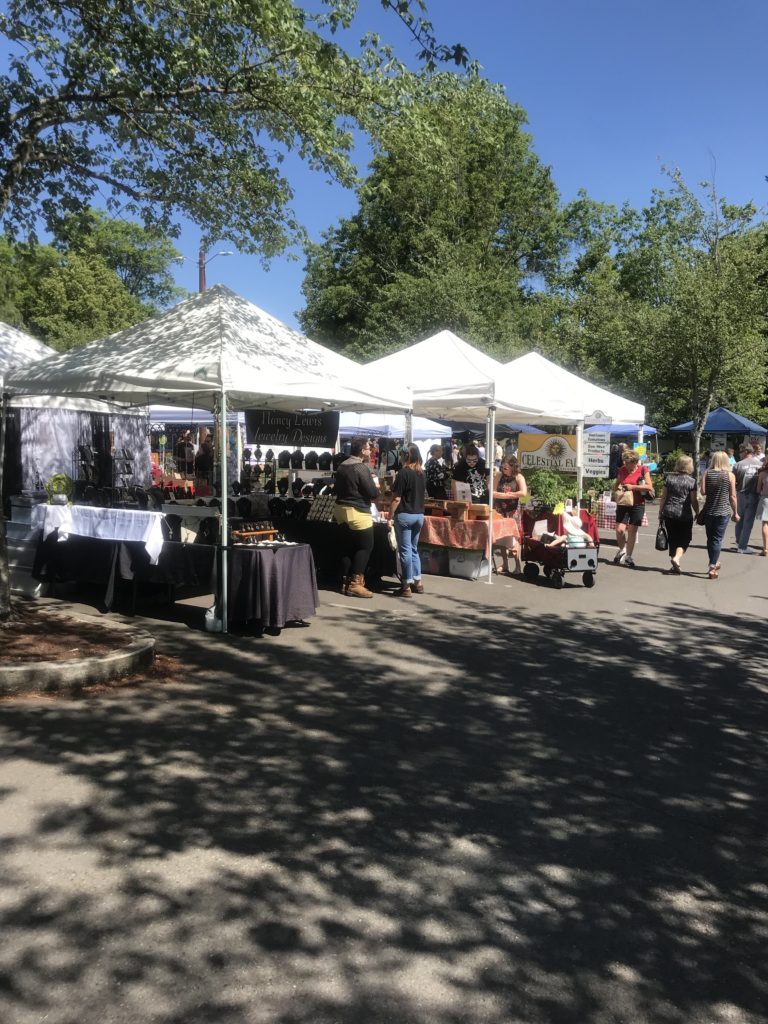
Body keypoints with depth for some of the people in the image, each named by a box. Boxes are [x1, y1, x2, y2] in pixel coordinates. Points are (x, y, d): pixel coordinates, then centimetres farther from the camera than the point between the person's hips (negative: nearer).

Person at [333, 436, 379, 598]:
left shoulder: (342, 466, 9)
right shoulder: (361, 467, -16)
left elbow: (337, 489, 18)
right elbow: (373, 493, -16)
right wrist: (377, 489, 4)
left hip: (342, 510, 8)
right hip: (358, 512, -8)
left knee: (347, 547, 13)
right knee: (365, 547, 1)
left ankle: (346, 582, 16)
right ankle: (355, 583, -3)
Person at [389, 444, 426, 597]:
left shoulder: (403, 473, -14)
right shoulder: (422, 473, 7)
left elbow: (397, 498, -15)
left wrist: (390, 515, -7)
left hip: (404, 515, -7)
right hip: (419, 515, 7)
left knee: (405, 550, 0)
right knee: (414, 549, 17)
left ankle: (407, 586, 3)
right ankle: (418, 582, 20)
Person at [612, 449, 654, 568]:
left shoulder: (643, 470, -3)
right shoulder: (622, 470, 7)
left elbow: (649, 487, -10)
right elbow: (616, 484, 21)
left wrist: (632, 487, -17)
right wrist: (618, 488, -3)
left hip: (637, 505, -2)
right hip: (623, 503, 3)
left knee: (632, 531, 2)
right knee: (620, 529, -7)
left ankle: (628, 556, 16)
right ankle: (622, 550, 21)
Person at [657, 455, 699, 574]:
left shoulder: (669, 477, 3)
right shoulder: (691, 481, -6)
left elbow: (663, 497, 4)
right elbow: (694, 500, -5)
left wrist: (660, 514, 11)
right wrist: (697, 514, 8)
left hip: (669, 513, 3)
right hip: (685, 514, -3)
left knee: (673, 539, 13)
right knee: (684, 539, 9)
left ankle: (674, 566, 17)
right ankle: (677, 557, -15)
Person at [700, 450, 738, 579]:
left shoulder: (707, 473, -1)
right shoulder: (730, 475, -5)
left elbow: (703, 492, -8)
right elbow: (732, 496, -4)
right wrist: (735, 512, 6)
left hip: (709, 511, 2)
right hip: (723, 512, -2)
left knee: (710, 538, 14)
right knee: (717, 539, 0)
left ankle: (714, 563, 24)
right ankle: (712, 567, -7)